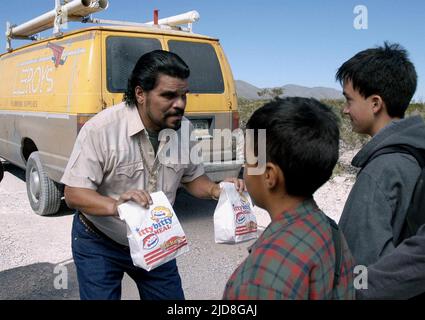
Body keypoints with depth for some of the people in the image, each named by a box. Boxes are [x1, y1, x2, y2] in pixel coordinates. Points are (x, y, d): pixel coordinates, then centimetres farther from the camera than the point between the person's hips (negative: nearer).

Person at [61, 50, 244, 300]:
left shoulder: (184, 128, -9)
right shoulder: (100, 129, -25)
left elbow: (192, 177, 6)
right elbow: (74, 194, -23)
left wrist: (215, 190, -16)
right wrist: (116, 205, -42)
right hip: (99, 244, -4)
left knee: (171, 295, 16)